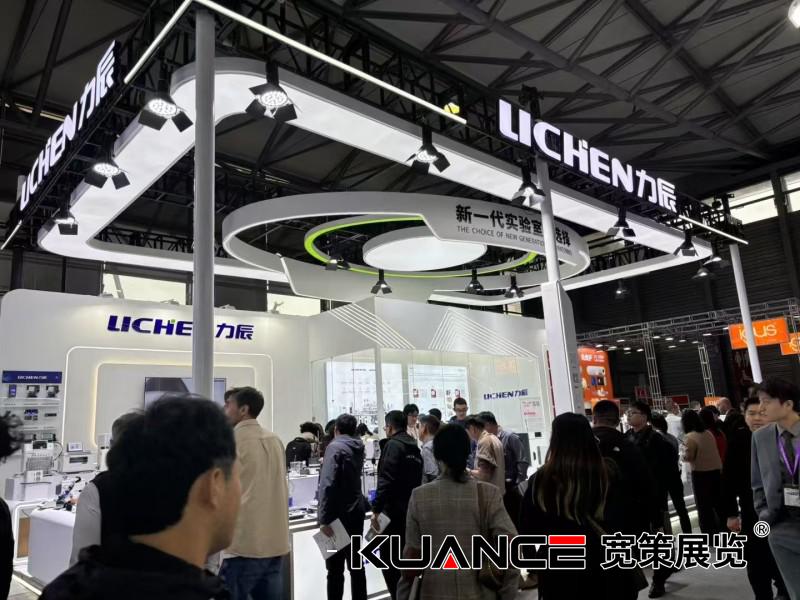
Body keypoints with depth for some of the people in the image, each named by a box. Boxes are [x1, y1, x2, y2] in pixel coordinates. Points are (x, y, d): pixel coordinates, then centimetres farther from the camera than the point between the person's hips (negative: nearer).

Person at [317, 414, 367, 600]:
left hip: (339, 514, -7)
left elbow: (328, 485, -22)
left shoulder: (335, 447, -13)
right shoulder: (358, 447, 9)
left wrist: (324, 519, -22)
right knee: (356, 565, 15)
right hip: (356, 511, 7)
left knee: (335, 569, 0)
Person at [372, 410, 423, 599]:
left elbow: (386, 480, -21)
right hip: (411, 510, 9)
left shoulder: (393, 445, -12)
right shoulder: (414, 448, 15)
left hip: (393, 511, -9)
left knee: (389, 560, -1)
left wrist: (377, 509, -19)